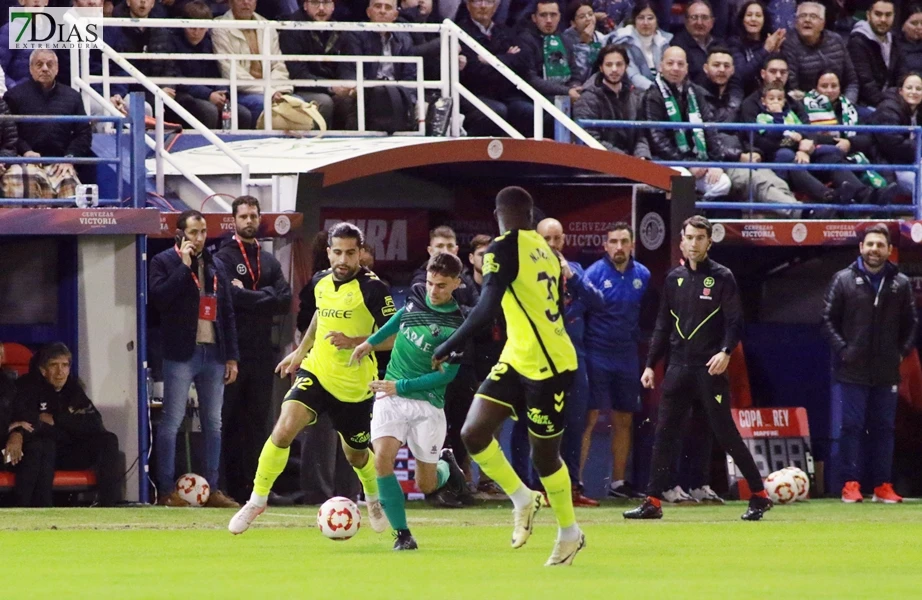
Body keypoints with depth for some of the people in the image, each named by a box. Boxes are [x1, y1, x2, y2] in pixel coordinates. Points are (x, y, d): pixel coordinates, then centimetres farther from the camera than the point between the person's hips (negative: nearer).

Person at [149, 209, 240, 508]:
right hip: (181, 354, -6)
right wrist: (185, 266, -16)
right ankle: (166, 491, -5)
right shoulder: (164, 262, 0)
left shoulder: (214, 266, 16)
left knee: (213, 424, 7)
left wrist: (232, 357, 11)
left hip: (213, 354, 6)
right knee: (171, 422, -6)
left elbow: (227, 313, 17)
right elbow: (159, 297, -18)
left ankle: (212, 489, 11)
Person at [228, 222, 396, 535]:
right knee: (284, 430, -20)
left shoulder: (371, 288, -15)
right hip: (316, 373, 3)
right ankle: (257, 500, -9)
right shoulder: (321, 282, 2)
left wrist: (354, 342, -29)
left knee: (356, 454, 15)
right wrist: (300, 351, 27)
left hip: (355, 386, -3)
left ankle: (374, 499, 48)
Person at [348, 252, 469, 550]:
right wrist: (371, 342, 23)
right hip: (390, 395, 3)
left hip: (428, 404, -3)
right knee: (382, 459, -21)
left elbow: (447, 374, -14)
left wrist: (400, 386, -17)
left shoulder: (457, 327, -13)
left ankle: (445, 465, 41)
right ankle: (402, 533, -11)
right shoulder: (416, 294, 1)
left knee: (426, 485, 4)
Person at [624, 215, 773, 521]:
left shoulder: (721, 278, -2)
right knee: (663, 434, 1)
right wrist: (651, 364, 13)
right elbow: (663, 325, 18)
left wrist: (726, 351, -24)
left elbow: (735, 321, -7)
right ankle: (652, 501, 4)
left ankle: (759, 496, 3)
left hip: (710, 368, -5)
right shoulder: (674, 278, 13)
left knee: (725, 432, -6)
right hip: (678, 367, 5)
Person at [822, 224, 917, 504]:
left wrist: (902, 352, 1)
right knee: (851, 427, -2)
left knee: (884, 428, 6)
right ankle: (851, 484, 1)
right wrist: (842, 350, -9)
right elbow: (829, 320, 1)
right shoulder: (843, 280, 0)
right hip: (851, 371, -2)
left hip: (887, 373, 2)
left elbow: (910, 323, 13)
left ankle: (882, 486, 10)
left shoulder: (900, 284, 7)